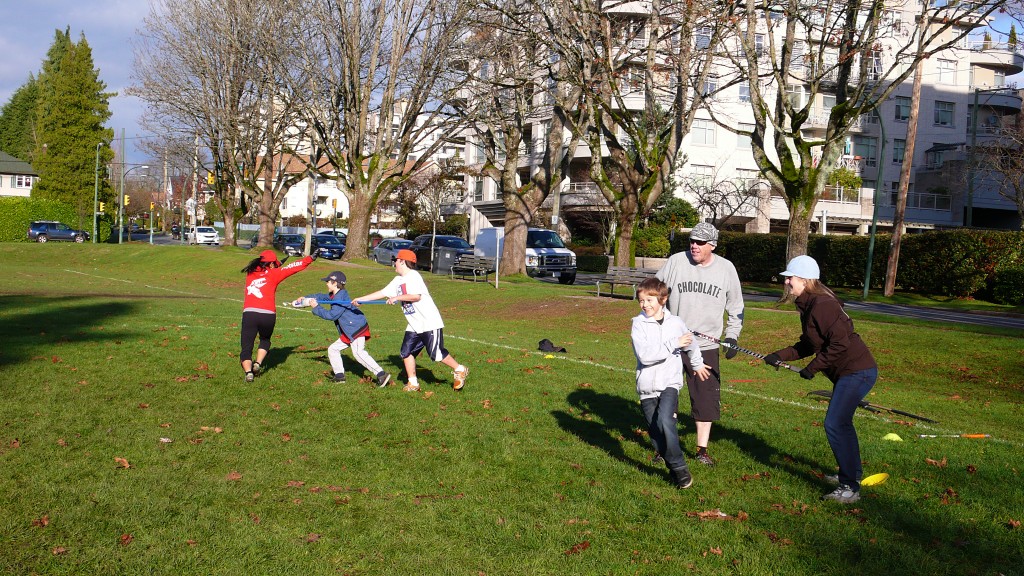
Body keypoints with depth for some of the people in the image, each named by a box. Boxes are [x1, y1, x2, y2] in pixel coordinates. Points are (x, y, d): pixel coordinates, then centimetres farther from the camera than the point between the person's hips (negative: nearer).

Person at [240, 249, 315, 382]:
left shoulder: (251, 273, 16)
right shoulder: (273, 274, 7)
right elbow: (293, 267, 11)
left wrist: (275, 266, 42)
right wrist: (310, 259, 17)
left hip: (249, 313, 1)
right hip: (268, 315, -1)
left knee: (246, 348, 3)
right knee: (265, 340, 27)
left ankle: (248, 371, -18)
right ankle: (258, 364, 9)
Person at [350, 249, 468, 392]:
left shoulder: (413, 276, -12)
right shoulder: (398, 280, 14)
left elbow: (416, 296, -25)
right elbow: (382, 293, 18)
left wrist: (397, 297, -20)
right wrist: (361, 299, 16)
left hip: (430, 322, -9)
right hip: (414, 325, 9)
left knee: (436, 354, -7)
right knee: (406, 352, 4)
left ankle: (460, 370, 11)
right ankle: (413, 383, 12)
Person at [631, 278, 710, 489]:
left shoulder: (675, 322, 2)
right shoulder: (639, 324, -5)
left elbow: (691, 344, 24)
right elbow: (645, 355, -21)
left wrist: (697, 364, 40)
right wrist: (674, 344, -19)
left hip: (670, 383, -1)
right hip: (647, 387, 1)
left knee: (665, 421, -24)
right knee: (655, 433, 5)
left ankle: (679, 467, -12)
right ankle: (675, 469, 23)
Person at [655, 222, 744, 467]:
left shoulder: (726, 268, 1)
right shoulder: (676, 262, -4)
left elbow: (735, 308, 12)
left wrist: (732, 336, 3)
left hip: (706, 347, 1)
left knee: (706, 398, 4)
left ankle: (702, 450, 18)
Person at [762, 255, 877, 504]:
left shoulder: (822, 305, -22)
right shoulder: (808, 305, 11)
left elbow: (839, 344, -26)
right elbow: (809, 344, 15)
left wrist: (814, 367, -18)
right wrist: (781, 355, 4)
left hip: (857, 371, -11)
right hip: (848, 371, 11)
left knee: (834, 425, -13)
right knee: (841, 423, 23)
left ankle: (849, 488, -7)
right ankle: (852, 473, 41)